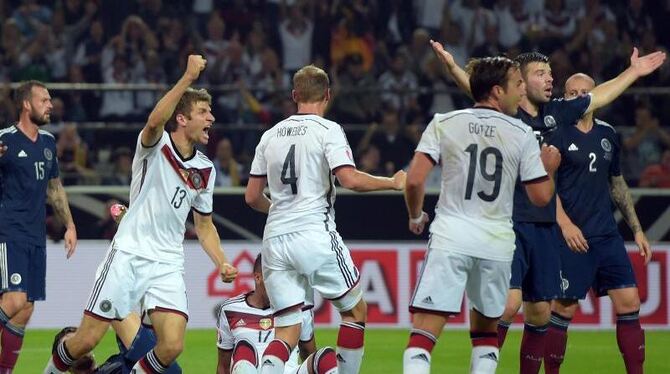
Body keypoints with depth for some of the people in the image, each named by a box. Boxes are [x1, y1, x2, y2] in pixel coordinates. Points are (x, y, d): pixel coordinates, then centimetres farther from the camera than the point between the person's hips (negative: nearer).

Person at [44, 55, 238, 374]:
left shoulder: (206, 170, 11)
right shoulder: (156, 146, -6)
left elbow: (204, 224, 23)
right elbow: (155, 120, -31)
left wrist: (222, 263, 8)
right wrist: (188, 78, -40)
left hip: (167, 264, 4)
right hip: (128, 254, -4)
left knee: (172, 346, -16)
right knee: (86, 341, -4)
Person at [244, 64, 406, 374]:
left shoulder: (271, 135, 14)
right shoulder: (328, 131, -2)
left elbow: (252, 197, 16)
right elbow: (350, 180, -16)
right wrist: (393, 183, 0)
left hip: (275, 241, 5)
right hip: (315, 235, -5)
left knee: (286, 331, 4)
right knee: (356, 311, 14)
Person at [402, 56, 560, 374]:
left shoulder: (444, 124, 1)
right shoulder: (522, 135, 2)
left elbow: (414, 180, -5)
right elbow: (541, 196, 5)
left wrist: (416, 216, 14)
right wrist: (549, 168, 26)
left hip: (450, 238, -1)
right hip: (497, 243, 2)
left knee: (423, 333, -7)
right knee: (486, 330, 21)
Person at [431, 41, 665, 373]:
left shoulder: (555, 113, 13)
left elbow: (598, 96, 29)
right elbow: (475, 88, -25)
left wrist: (633, 72, 41)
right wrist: (453, 68, -44)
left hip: (546, 227, 7)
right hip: (510, 224, -7)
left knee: (540, 313, 9)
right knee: (509, 302, -20)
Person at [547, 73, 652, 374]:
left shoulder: (608, 134, 14)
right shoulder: (558, 134, -4)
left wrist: (637, 229, 19)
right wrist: (565, 224, -21)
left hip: (608, 236, 6)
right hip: (574, 237, -6)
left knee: (629, 304, -1)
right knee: (564, 307, -5)